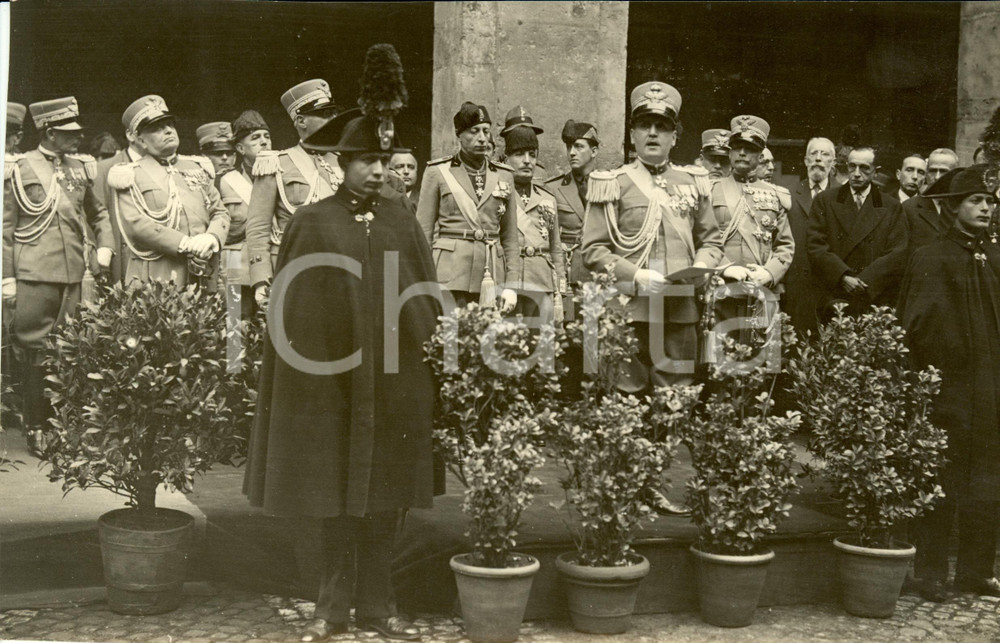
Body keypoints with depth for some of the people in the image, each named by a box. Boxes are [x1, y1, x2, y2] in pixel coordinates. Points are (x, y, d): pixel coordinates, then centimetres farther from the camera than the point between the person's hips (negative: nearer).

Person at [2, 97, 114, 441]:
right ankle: (37, 426, 10)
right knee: (34, 350, 0)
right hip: (33, 276, -4)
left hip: (72, 275, 4)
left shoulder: (81, 168, 11)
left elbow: (97, 212, 25)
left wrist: (104, 245, 8)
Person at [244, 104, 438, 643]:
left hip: (394, 376, 3)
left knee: (383, 492, 8)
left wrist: (431, 345, 3)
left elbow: (426, 293, 10)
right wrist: (304, 357, -7)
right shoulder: (313, 222, 0)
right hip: (331, 374, -2)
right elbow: (289, 301, -1)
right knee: (335, 490, 6)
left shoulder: (401, 219, 9)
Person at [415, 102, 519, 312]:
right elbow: (423, 233, 4)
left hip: (491, 276, 3)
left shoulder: (503, 175, 13)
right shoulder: (437, 172, 5)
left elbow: (510, 237, 15)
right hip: (450, 273, -2)